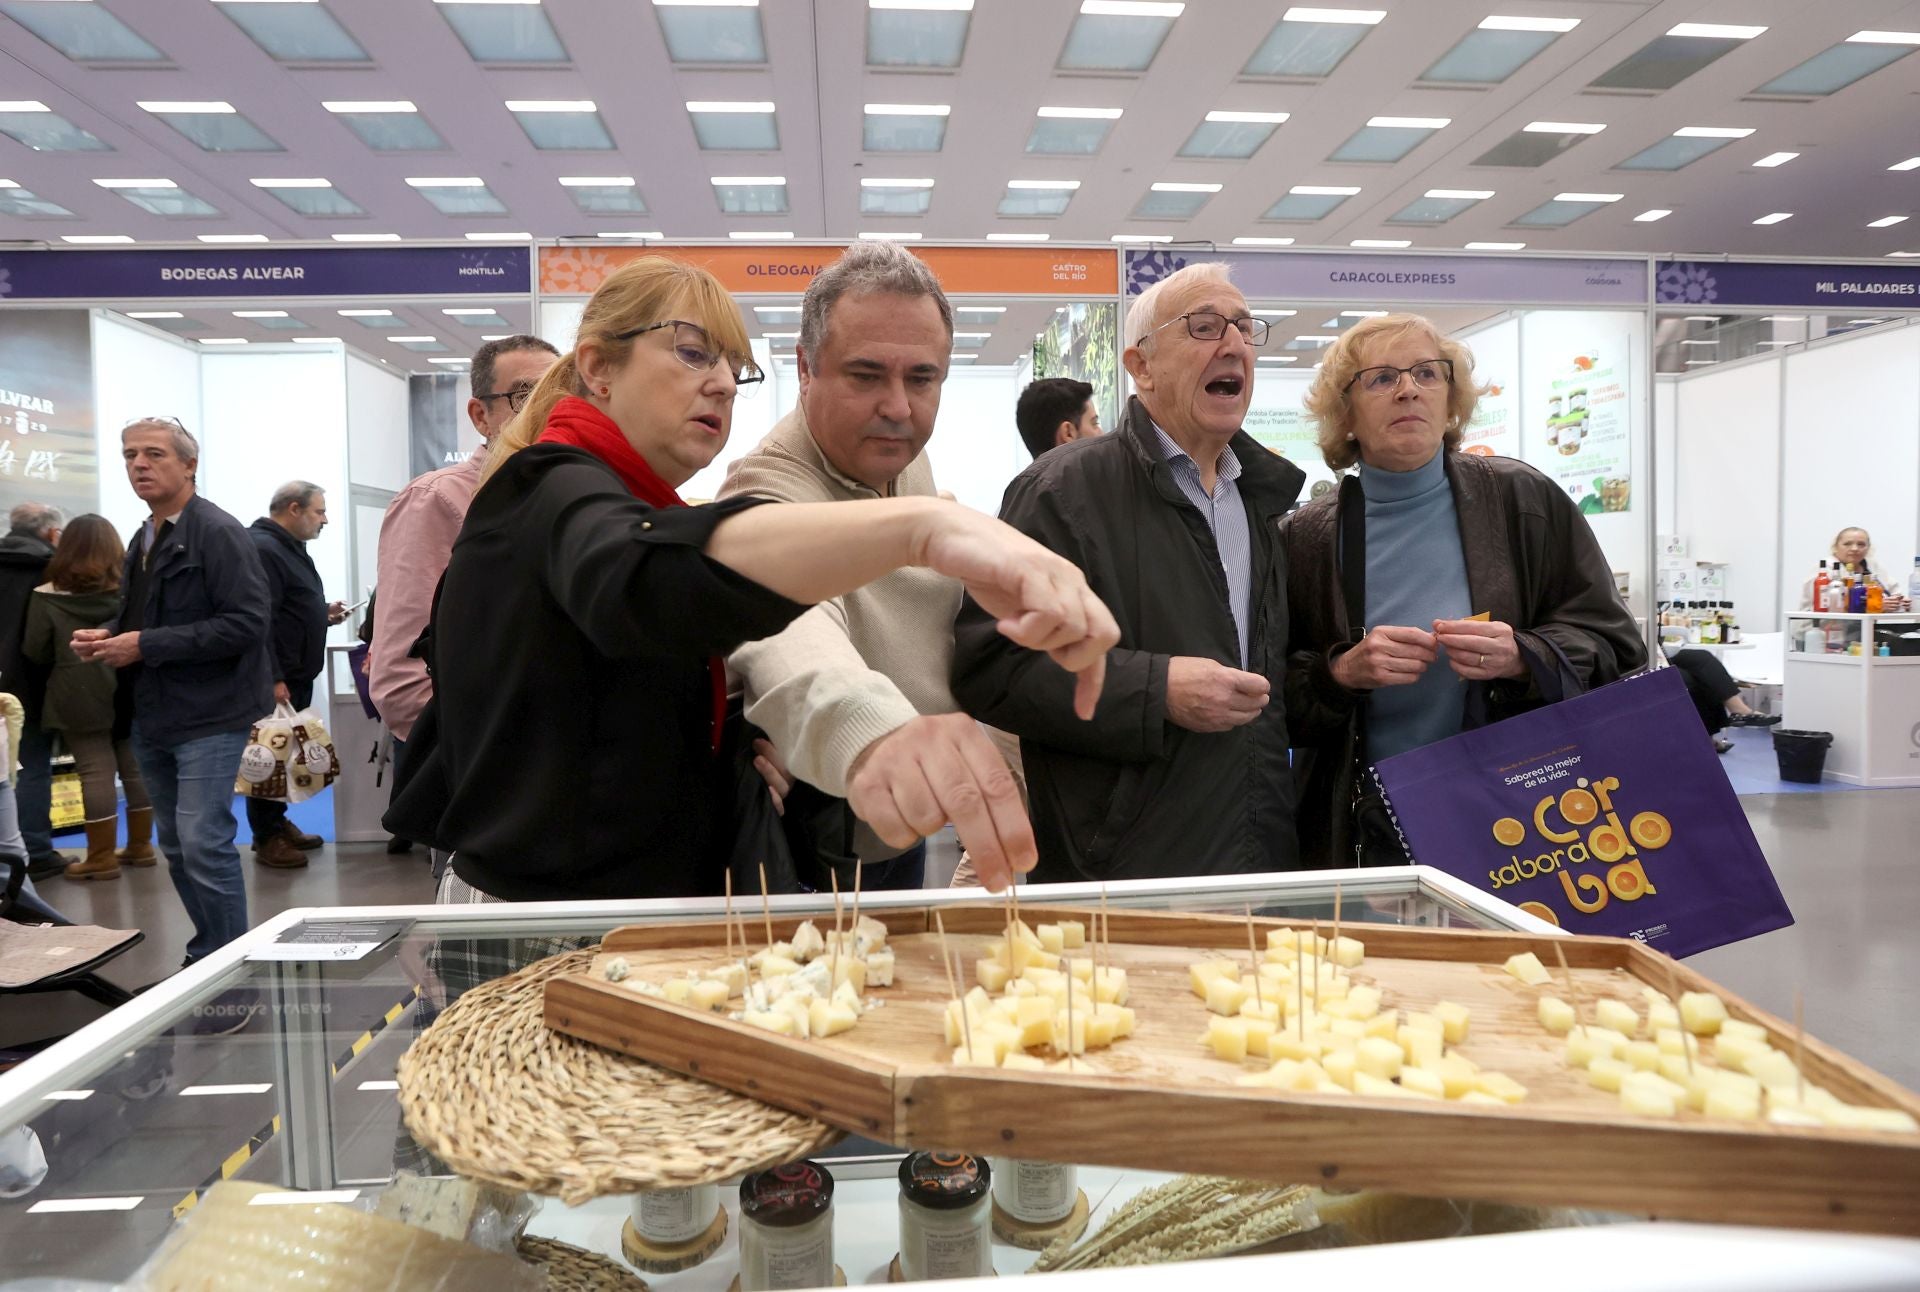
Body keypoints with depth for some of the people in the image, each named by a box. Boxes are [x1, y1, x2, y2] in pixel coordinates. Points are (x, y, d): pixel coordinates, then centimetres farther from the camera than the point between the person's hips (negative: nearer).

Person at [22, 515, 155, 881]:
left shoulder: (48, 595, -4)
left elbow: (35, 651, -2)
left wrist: (66, 661, 16)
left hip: (81, 696, -3)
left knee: (96, 771, -1)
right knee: (135, 766, 11)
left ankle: (102, 856, 4)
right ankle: (140, 845, 20)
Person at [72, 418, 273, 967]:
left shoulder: (218, 533, -11)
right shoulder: (144, 540, 15)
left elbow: (246, 623, -21)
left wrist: (145, 645, -20)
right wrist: (109, 636, 4)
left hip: (208, 715, -9)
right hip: (152, 716, 9)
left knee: (204, 845, -9)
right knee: (177, 848, 14)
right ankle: (205, 956, 27)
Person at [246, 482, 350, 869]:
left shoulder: (289, 547, 17)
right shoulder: (261, 548, -17)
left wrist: (323, 613, 11)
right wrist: (272, 678, -26)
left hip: (295, 674, 10)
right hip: (275, 679, -10)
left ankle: (278, 823, 26)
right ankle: (266, 838, 6)